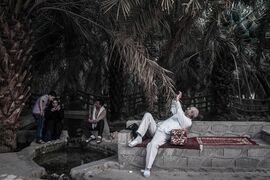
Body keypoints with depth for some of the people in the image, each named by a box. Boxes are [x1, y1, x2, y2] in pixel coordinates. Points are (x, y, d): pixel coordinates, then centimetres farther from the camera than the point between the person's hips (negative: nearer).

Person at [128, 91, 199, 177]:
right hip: (156, 128, 9)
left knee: (152, 145, -38)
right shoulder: (181, 114, 27)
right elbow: (173, 109, 43)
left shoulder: (188, 122, 1)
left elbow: (180, 115, -16)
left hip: (163, 134, -9)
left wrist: (177, 101, -12)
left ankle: (147, 169, -27)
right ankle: (139, 138, -18)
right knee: (147, 115, -10)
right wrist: (176, 99, 30)